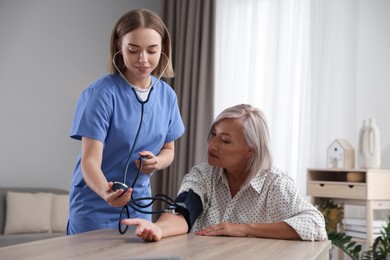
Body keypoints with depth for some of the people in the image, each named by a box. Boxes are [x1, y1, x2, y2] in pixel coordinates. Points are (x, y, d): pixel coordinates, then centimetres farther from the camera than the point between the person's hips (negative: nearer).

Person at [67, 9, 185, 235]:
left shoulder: (167, 95, -1)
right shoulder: (102, 93, -17)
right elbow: (90, 159, -21)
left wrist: (157, 162, -12)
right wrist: (105, 191, -41)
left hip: (139, 209, 5)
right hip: (95, 210, -5)